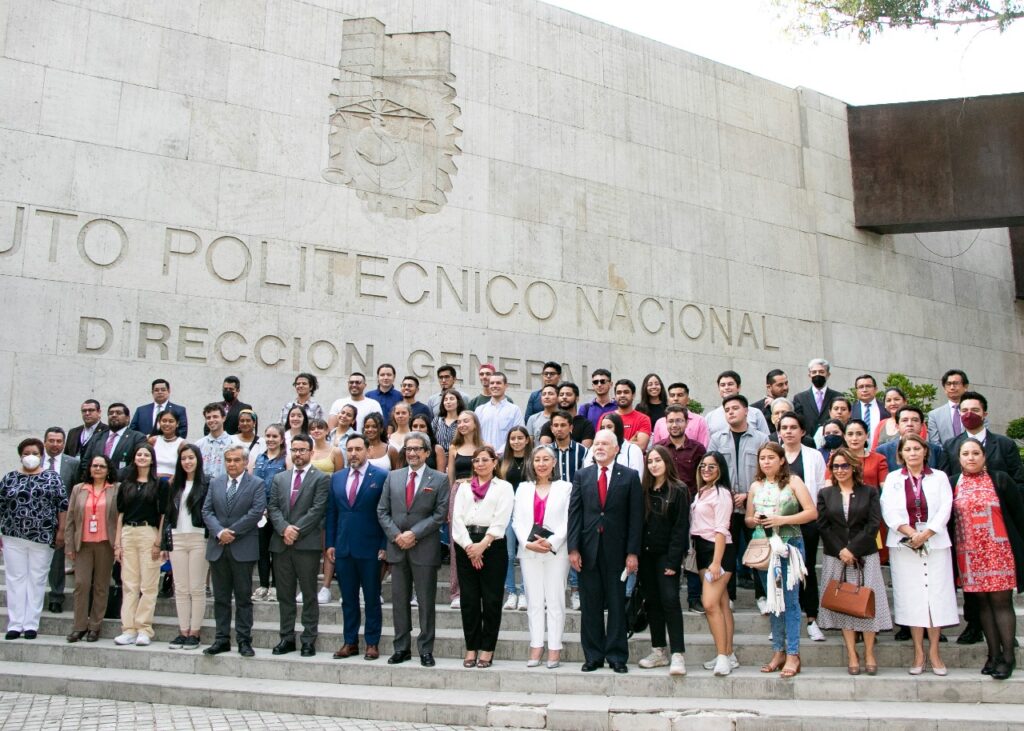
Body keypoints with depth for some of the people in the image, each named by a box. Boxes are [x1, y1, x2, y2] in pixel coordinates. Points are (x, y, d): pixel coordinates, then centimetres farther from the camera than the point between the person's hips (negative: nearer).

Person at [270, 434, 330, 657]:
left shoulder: (321, 478, 0)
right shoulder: (279, 478, 15)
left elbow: (318, 509, -9)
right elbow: (273, 507, 7)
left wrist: (296, 530, -14)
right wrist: (284, 528, -10)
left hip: (308, 544, -5)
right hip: (281, 544, 5)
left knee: (309, 595, 2)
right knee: (284, 594, 10)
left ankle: (309, 639, 8)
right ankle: (287, 637, 19)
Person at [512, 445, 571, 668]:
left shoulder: (565, 488, 3)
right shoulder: (523, 488, 13)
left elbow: (568, 521, -3)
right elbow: (517, 521, 6)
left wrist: (551, 543, -15)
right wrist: (528, 543, -9)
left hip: (556, 552, -3)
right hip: (529, 552, 3)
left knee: (555, 601, 0)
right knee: (534, 601, 6)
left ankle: (554, 649, 6)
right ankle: (536, 646, 11)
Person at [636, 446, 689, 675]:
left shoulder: (679, 490, -4)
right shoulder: (644, 490, 10)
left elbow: (681, 527, -9)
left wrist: (673, 560, -15)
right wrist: (636, 552, -1)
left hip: (666, 555, -5)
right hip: (646, 553, 5)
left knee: (670, 600, -11)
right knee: (652, 601, 8)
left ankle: (677, 654, -7)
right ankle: (658, 652, 16)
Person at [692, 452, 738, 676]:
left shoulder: (721, 493, -9)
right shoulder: (701, 492, 15)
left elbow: (721, 530, -15)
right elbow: (697, 525, 12)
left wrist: (716, 562, -20)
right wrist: (694, 553, 5)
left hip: (719, 550, -8)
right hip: (702, 550, 8)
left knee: (710, 604, -15)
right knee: (721, 604, 10)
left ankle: (723, 656, -8)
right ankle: (729, 655, 14)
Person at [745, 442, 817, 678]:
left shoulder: (793, 482, 0)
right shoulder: (756, 486, 13)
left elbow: (812, 512, -8)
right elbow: (748, 520, 17)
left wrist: (782, 519, -16)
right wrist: (755, 520, -6)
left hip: (789, 545, -4)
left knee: (790, 599, -5)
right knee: (773, 599, 9)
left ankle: (792, 654, 0)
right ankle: (778, 651, 17)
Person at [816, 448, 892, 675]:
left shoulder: (869, 492, 5)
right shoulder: (825, 494, 9)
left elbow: (874, 524, -5)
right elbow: (822, 526, 1)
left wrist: (852, 549, -12)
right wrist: (840, 551, -11)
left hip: (865, 556, -1)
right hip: (836, 558, 1)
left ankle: (869, 653, 10)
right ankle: (851, 655, 8)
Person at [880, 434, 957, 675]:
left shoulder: (939, 477, 8)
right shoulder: (893, 478, 8)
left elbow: (945, 509, -2)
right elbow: (889, 511, -2)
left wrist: (925, 534, -13)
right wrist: (911, 533, -14)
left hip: (935, 543, 0)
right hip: (903, 544, 0)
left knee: (936, 594, -1)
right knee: (911, 596, 0)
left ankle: (934, 651, 8)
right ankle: (918, 653, 7)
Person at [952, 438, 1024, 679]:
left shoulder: (1000, 479, 1)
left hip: (999, 550, -2)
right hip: (969, 554, 2)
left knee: (1001, 600, -3)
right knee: (983, 602, 6)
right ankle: (994, 654, 13)